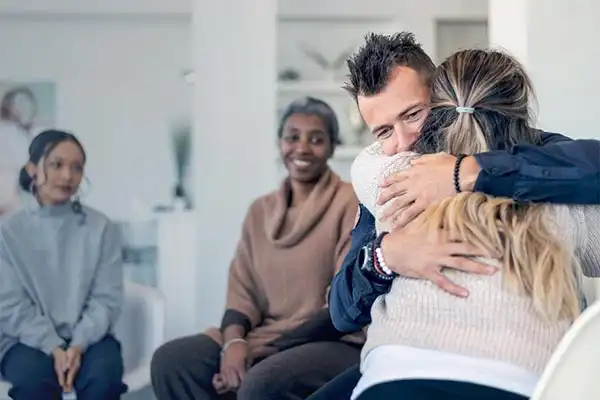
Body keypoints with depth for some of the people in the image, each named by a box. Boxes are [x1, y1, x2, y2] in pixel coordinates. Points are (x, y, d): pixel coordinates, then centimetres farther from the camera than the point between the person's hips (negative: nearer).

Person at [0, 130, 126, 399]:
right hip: (30, 341, -1)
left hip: (88, 337, 1)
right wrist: (53, 348, -19)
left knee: (104, 375, -31)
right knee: (33, 378, -33)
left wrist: (79, 344, -18)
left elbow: (107, 298, -2)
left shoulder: (101, 228, 2)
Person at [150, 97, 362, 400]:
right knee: (171, 360, -15)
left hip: (334, 343, -6)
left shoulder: (352, 204, -3)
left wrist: (263, 353, -14)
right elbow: (242, 289, 8)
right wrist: (234, 341, -15)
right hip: (264, 337, 6)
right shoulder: (261, 210, 14)